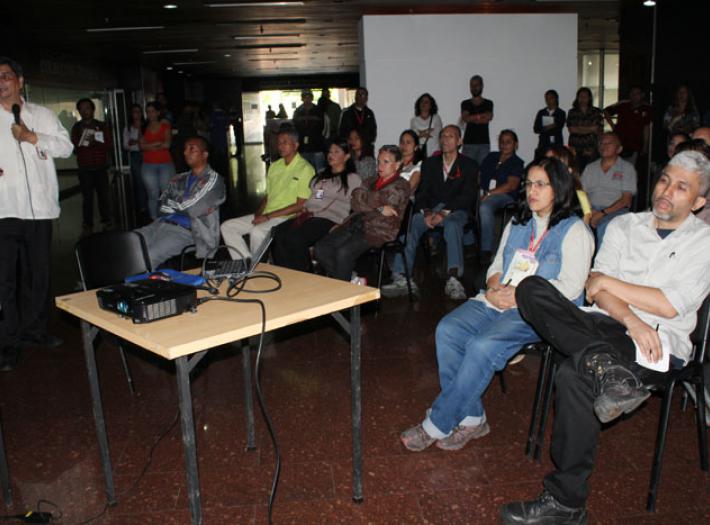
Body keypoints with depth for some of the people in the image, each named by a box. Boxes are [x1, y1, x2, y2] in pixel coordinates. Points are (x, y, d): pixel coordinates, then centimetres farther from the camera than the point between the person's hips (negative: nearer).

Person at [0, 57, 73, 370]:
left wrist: (32, 138, -7)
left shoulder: (41, 115, 13)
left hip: (38, 207, 2)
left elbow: (66, 147, 5)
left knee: (38, 273, 11)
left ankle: (34, 329, 25)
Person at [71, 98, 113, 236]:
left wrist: (96, 142, -18)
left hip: (101, 167, 0)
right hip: (84, 168, 0)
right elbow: (74, 147, 6)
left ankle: (106, 223, 9)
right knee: (87, 197, -1)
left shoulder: (102, 126, 9)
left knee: (103, 196, 0)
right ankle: (87, 225, 2)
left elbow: (108, 145, 0)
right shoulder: (76, 127, 10)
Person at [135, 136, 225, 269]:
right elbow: (162, 206, 10)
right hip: (162, 224, 7)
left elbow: (190, 208, -9)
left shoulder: (213, 179, 0)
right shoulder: (179, 179, 20)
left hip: (185, 231, -7)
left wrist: (171, 204, 9)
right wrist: (182, 206, -4)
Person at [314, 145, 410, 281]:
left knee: (344, 252, -31)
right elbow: (355, 203, 7)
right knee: (321, 248, -14)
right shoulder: (371, 181, 24)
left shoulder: (401, 186, 4)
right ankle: (352, 280, -6)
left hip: (380, 230, -7)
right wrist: (379, 209, -6)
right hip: (356, 224, 7)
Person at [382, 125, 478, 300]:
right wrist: (426, 212, -12)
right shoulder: (430, 163, 18)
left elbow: (468, 196, -4)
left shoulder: (469, 165, 8)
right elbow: (422, 192, 10)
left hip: (455, 210, -3)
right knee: (409, 225, -26)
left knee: (452, 224, -38)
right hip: (431, 209, 3)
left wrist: (444, 212, -18)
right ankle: (401, 278, -31)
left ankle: (453, 279, -47)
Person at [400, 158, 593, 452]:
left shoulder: (574, 231, 0)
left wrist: (520, 294, -17)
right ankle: (471, 418, -11)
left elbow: (570, 287, -10)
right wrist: (494, 289, -4)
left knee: (483, 346, -30)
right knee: (447, 330, -19)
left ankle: (437, 425, -17)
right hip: (498, 302, 7)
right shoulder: (517, 224, 21)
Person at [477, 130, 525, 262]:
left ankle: (486, 250, -36)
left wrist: (488, 194, -17)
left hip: (504, 196, -5)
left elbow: (511, 185, -7)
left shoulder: (517, 163, 8)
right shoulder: (491, 157, 24)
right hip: (484, 193, 5)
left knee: (485, 207, -37)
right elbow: (479, 176, 17)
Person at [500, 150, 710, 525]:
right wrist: (631, 320, -14)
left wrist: (610, 283, -1)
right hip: (605, 327, 4)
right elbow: (594, 290, 4)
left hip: (658, 344, -4)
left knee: (573, 375, -35)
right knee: (531, 288, -23)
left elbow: (671, 306, -7)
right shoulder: (623, 226, 17)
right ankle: (606, 368, -40)